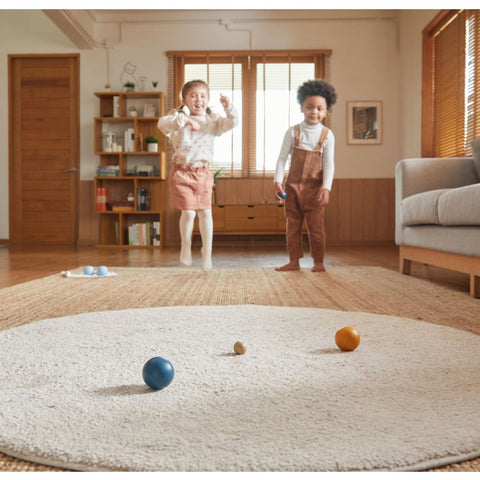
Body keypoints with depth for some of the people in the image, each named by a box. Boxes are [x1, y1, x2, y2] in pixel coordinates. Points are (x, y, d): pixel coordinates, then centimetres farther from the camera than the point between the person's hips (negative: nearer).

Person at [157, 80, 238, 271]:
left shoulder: (212, 120, 7)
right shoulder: (179, 117, -4)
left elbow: (231, 123, -5)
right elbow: (162, 124, -23)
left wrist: (229, 108, -23)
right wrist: (185, 120, -36)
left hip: (202, 172, 3)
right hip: (181, 171, -3)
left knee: (205, 211, 3)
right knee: (188, 212, -6)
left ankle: (207, 251, 16)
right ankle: (186, 245, 19)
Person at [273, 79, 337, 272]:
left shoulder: (327, 135, 0)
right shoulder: (293, 131, 1)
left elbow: (329, 164, -4)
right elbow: (282, 158, 0)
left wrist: (326, 187, -15)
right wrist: (277, 181, -10)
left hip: (314, 186, -1)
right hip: (293, 185, 2)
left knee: (316, 225, 1)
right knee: (293, 224, 6)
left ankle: (318, 261, 13)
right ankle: (294, 261, 15)